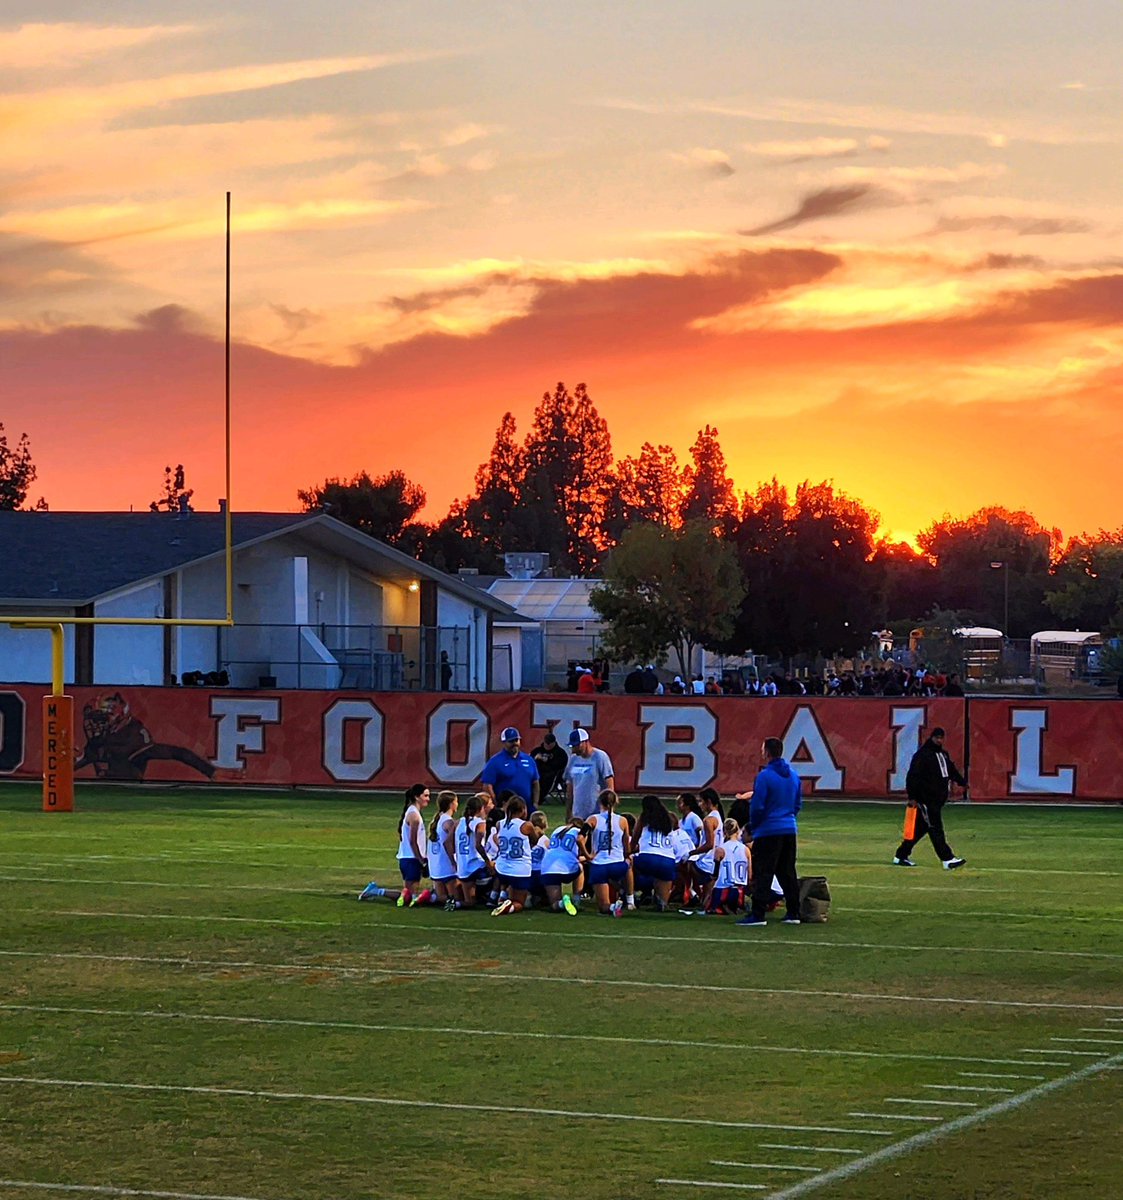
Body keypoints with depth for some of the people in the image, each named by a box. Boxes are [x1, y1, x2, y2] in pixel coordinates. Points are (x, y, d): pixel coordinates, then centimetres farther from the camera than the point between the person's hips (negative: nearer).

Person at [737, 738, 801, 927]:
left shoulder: (764, 776, -14)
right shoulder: (793, 775, 9)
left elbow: (757, 806, -13)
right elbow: (798, 803, 15)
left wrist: (752, 826, 2)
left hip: (768, 831, -7)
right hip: (789, 830, 7)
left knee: (762, 874, -5)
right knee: (787, 873, 13)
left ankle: (758, 914, -10)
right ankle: (793, 913, 14)